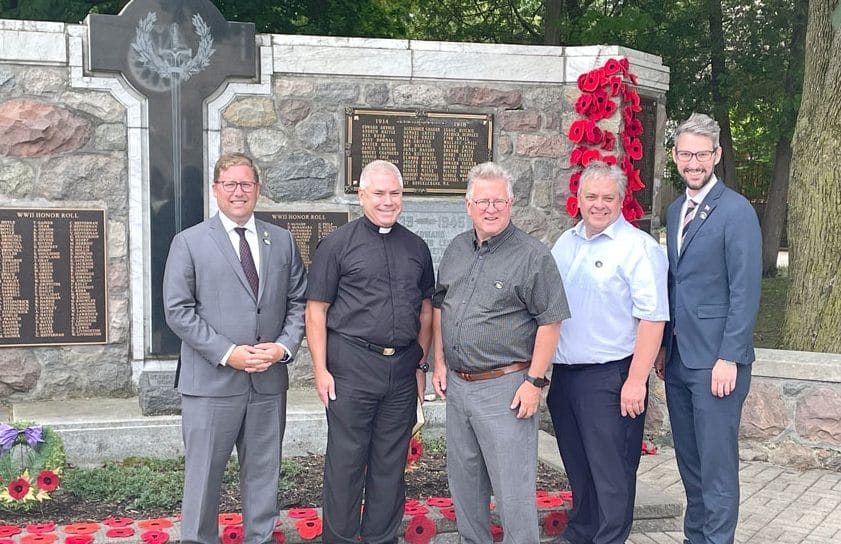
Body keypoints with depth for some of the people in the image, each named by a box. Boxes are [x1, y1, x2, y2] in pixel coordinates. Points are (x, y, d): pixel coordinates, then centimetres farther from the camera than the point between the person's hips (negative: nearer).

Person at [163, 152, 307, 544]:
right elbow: (178, 310, -7)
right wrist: (227, 353, -14)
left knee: (263, 472, 12)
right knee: (203, 473, 5)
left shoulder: (282, 241, 10)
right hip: (212, 380, -3)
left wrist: (284, 346, -7)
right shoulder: (189, 242, -1)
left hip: (269, 379, 3)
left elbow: (298, 302, 10)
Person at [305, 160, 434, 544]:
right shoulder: (338, 244, -2)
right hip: (352, 365, -4)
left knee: (391, 462, 11)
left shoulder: (416, 247, 11)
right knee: (346, 460, 3)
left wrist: (421, 364, 11)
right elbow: (316, 310, -3)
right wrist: (321, 370, -9)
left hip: (402, 368, 4)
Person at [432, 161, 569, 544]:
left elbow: (549, 322, -12)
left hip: (504, 387, -7)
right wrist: (439, 363, 11)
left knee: (512, 486, -3)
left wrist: (535, 382, -15)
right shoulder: (455, 250, 9)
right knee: (463, 479, 18)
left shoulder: (532, 256, -10)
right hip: (457, 383, 7)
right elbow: (439, 307, 18)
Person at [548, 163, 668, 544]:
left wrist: (636, 380, -20)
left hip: (609, 378, -7)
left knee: (611, 474, 0)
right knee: (577, 469, 18)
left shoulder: (639, 248, -10)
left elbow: (652, 317, -16)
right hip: (562, 374, 7)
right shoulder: (565, 244, 12)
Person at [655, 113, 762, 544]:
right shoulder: (674, 211, 13)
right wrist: (663, 346, 14)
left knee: (717, 462, -1)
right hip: (678, 358, 7)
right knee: (688, 459, 15)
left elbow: (745, 291, -13)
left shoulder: (736, 210, -10)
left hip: (715, 360, -7)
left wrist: (729, 358, -17)